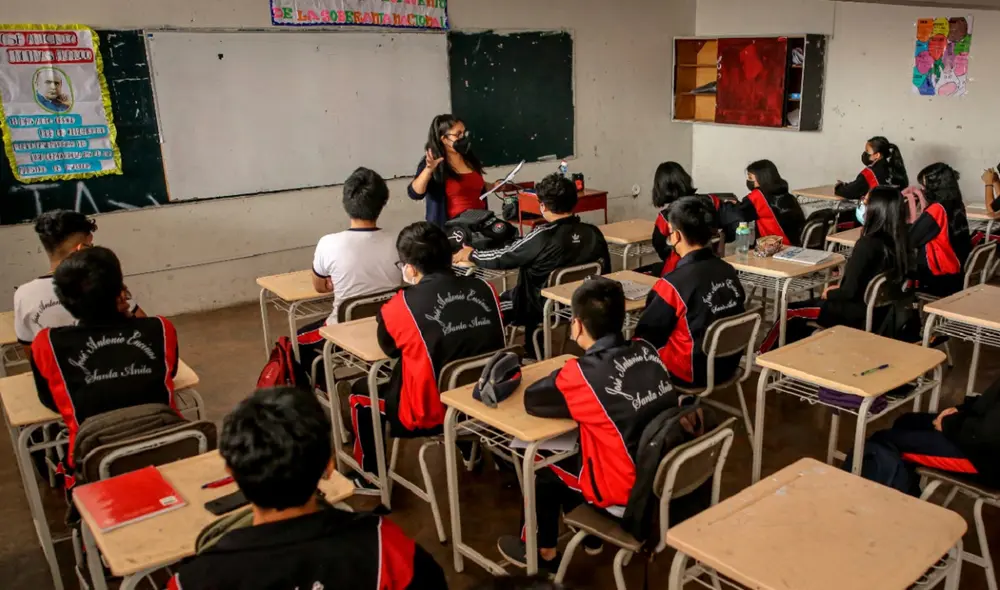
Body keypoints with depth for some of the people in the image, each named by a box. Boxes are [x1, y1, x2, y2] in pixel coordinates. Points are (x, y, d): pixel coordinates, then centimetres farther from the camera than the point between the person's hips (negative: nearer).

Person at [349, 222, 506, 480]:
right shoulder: (485, 288, -5)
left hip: (433, 414, -5)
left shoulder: (401, 305, -18)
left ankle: (372, 476, 37)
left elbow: (390, 349, 3)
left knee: (360, 393, 22)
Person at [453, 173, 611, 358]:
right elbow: (604, 273, 2)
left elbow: (501, 259, -12)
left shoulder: (543, 238, -25)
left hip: (545, 310, -6)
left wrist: (471, 254, 6)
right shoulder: (594, 233, -10)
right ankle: (536, 352, 36)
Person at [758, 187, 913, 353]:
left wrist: (829, 294, -4)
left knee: (790, 312, 8)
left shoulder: (867, 244, -25)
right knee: (804, 307, 23)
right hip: (881, 312, 8)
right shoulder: (898, 242, -2)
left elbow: (850, 292, -22)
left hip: (859, 315, -8)